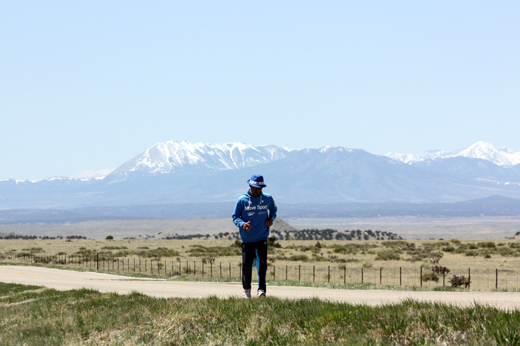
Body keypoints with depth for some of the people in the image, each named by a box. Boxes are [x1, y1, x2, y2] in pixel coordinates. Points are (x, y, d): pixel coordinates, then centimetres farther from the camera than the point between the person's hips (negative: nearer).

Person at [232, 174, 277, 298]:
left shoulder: (268, 198, 3)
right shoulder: (242, 200, -3)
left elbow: (273, 209, 23)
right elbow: (235, 217, 2)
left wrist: (271, 219, 2)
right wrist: (242, 224, -19)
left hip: (262, 238, 1)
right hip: (247, 239, 0)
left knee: (262, 264, -11)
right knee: (246, 265, 2)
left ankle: (261, 290, -10)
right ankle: (246, 290, 19)